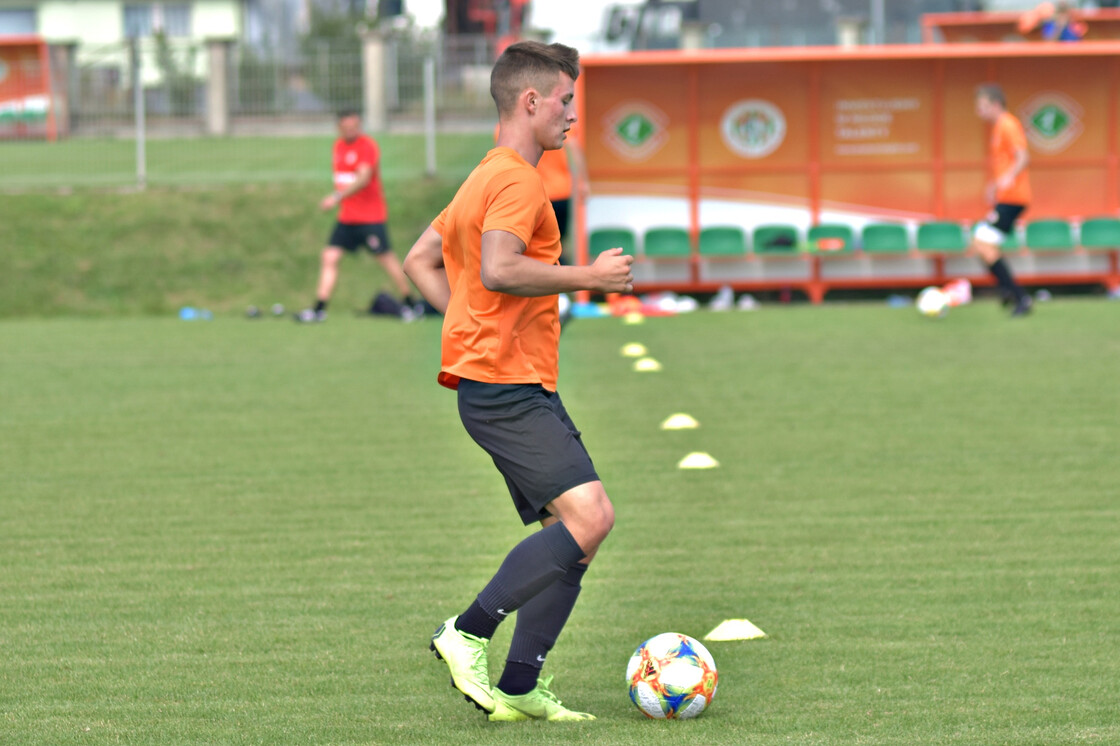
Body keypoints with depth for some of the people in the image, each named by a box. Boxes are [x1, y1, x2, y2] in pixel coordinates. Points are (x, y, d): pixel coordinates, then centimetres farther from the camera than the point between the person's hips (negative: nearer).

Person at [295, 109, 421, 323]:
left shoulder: (367, 146, -12)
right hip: (346, 216, 7)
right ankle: (319, 309, -1)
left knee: (385, 258, -3)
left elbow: (364, 178, -25)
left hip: (371, 216, -7)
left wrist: (337, 197, -33)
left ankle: (411, 304, 11)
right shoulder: (339, 146, 11)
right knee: (329, 257, -2)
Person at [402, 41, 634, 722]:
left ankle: (519, 690, 4)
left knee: (578, 525, 6)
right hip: (508, 387, -11)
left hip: (522, 387, 11)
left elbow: (420, 262, 28)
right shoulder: (518, 179, -10)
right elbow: (499, 269, -25)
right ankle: (469, 634, -14)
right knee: (589, 515, -20)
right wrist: (588, 277, -16)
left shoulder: (485, 179, 22)